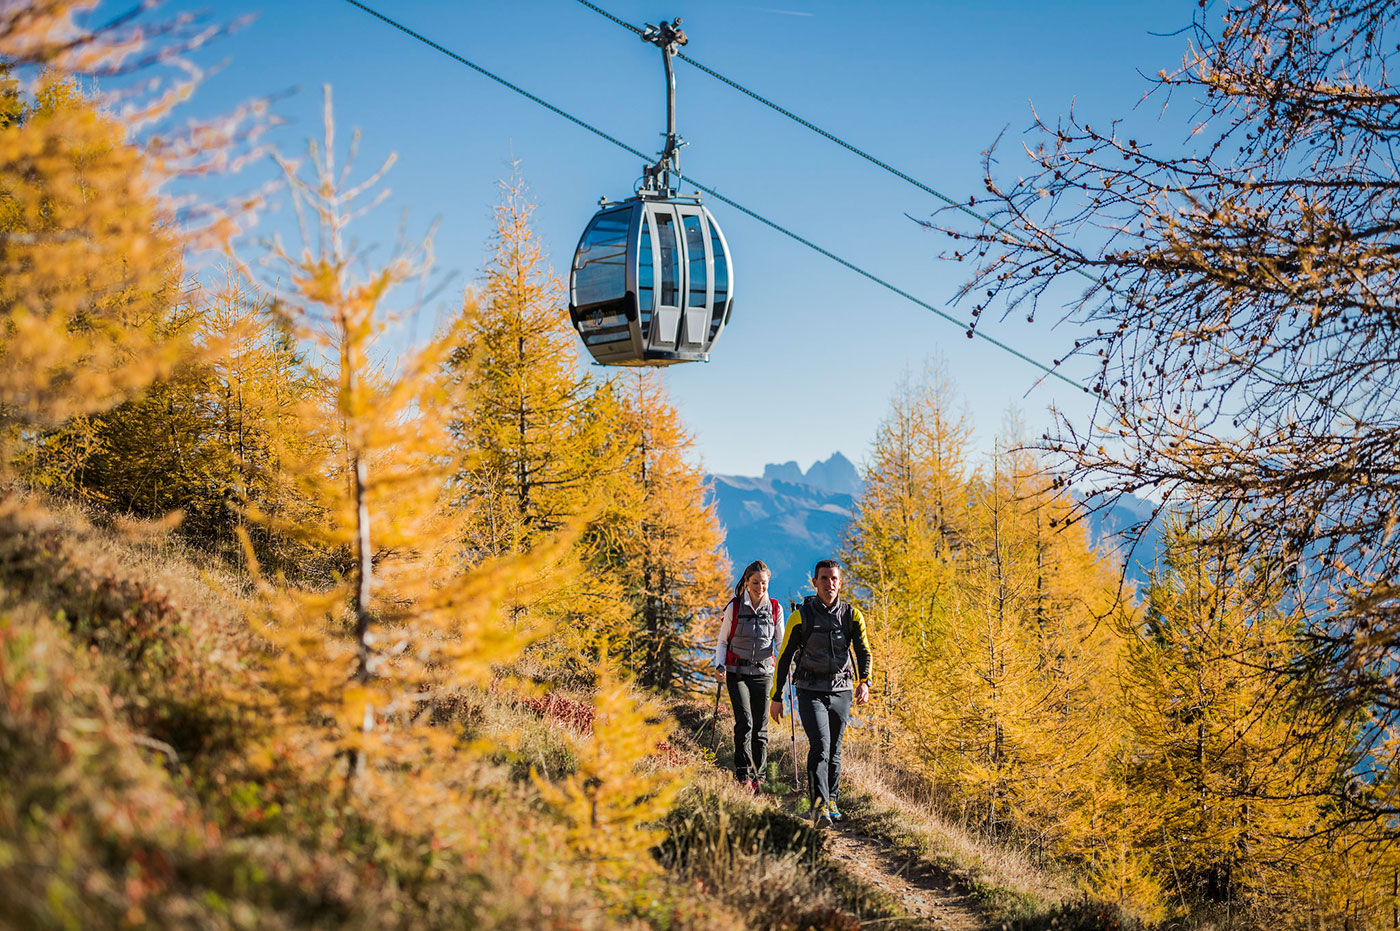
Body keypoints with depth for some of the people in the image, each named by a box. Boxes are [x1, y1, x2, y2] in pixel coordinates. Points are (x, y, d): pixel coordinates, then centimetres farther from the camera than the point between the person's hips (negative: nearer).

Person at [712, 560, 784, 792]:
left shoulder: (775, 609, 4)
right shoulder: (734, 608, -1)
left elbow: (780, 642, 10)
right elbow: (722, 641, 5)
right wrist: (719, 665, -10)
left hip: (763, 672, 2)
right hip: (737, 672, -2)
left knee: (760, 727, 2)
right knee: (744, 722, -16)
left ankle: (758, 776, 14)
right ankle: (743, 774, -10)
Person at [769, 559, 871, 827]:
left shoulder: (852, 615, 3)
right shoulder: (801, 616, -4)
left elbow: (863, 651, 2)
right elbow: (784, 656, 2)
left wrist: (864, 682, -18)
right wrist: (776, 697, 2)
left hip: (841, 691, 3)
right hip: (811, 691, -3)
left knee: (834, 749, 12)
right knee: (820, 745, -18)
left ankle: (831, 800, 29)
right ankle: (819, 806, -23)